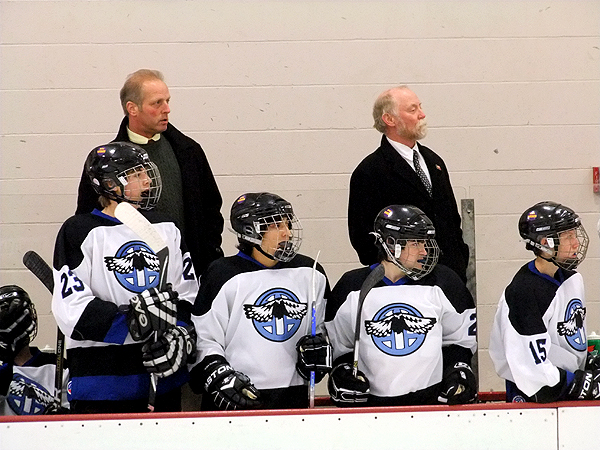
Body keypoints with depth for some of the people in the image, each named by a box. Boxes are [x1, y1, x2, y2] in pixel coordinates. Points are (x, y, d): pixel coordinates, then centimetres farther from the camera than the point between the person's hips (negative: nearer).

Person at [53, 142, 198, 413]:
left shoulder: (166, 230, 14)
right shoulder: (80, 232, -6)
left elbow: (188, 295, 12)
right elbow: (72, 310, -15)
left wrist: (180, 336, -8)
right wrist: (133, 323, -23)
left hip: (164, 371, 5)